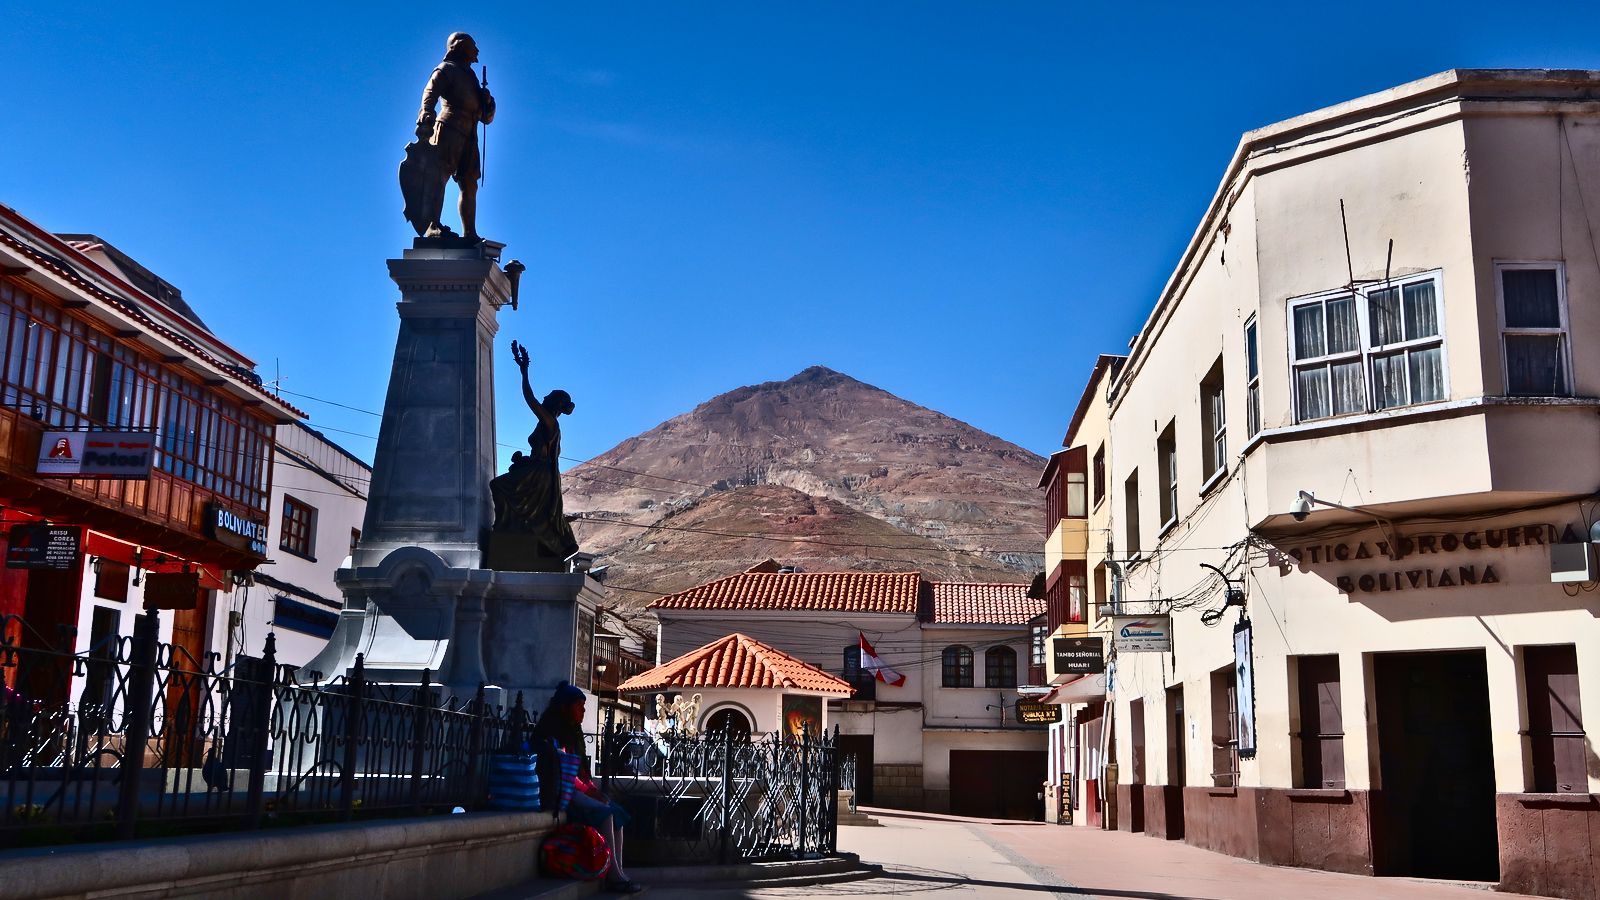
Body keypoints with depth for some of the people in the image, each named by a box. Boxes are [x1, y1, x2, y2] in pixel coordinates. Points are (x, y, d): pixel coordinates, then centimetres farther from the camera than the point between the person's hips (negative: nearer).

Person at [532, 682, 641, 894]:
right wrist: (586, 789, -14)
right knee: (604, 812, -23)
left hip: (575, 790, 9)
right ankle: (614, 876, -25)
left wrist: (593, 789, 2)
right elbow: (560, 770, -16)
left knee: (617, 812, -7)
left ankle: (618, 871, -17)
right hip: (559, 792, -9)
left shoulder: (571, 732, 19)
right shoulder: (550, 733, -9)